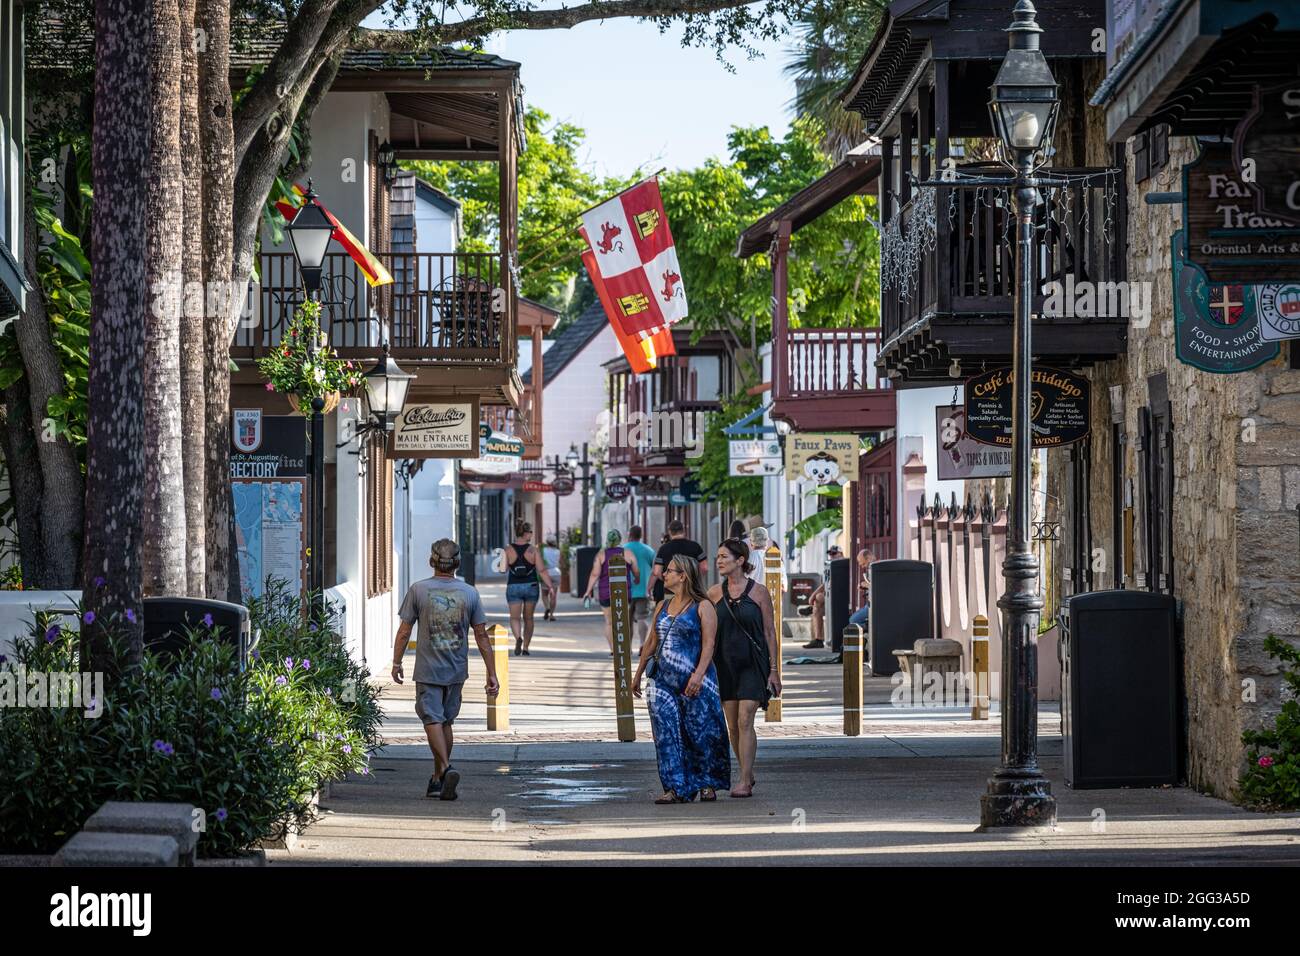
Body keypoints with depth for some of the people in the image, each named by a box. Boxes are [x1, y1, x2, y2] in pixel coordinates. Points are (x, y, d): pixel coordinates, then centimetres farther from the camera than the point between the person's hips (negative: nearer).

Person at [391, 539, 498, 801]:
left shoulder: (419, 590, -7)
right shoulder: (469, 593, -1)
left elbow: (404, 631, -4)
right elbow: (482, 636, -1)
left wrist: (396, 664, 8)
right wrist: (492, 674, 3)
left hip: (428, 670, -3)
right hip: (457, 671, 3)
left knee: (433, 720, -4)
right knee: (446, 721, 14)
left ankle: (447, 768, -25)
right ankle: (438, 779, 20)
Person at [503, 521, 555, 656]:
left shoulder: (508, 550, -6)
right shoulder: (533, 550, -7)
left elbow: (503, 569, -6)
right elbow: (542, 570, -9)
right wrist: (550, 586, -4)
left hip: (513, 586, -1)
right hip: (531, 586, 1)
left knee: (515, 617, 2)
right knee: (528, 618, 15)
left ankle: (518, 638, -28)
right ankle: (525, 648, 19)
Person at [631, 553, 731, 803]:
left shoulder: (702, 607, -3)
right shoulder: (662, 607, 16)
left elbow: (708, 644, -10)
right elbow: (652, 642, 23)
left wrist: (698, 674, -22)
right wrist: (638, 673, 24)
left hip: (695, 683, -6)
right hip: (663, 681, 6)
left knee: (700, 734, 0)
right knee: (666, 735, -1)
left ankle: (707, 784, 14)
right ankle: (676, 789, 0)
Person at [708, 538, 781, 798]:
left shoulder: (758, 592, -4)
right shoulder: (714, 593, 5)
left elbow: (770, 632, -1)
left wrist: (773, 670, -3)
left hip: (753, 664, -4)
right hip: (725, 664, 4)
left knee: (745, 721, -13)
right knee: (733, 726, 7)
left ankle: (744, 782, -12)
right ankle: (748, 774, 24)